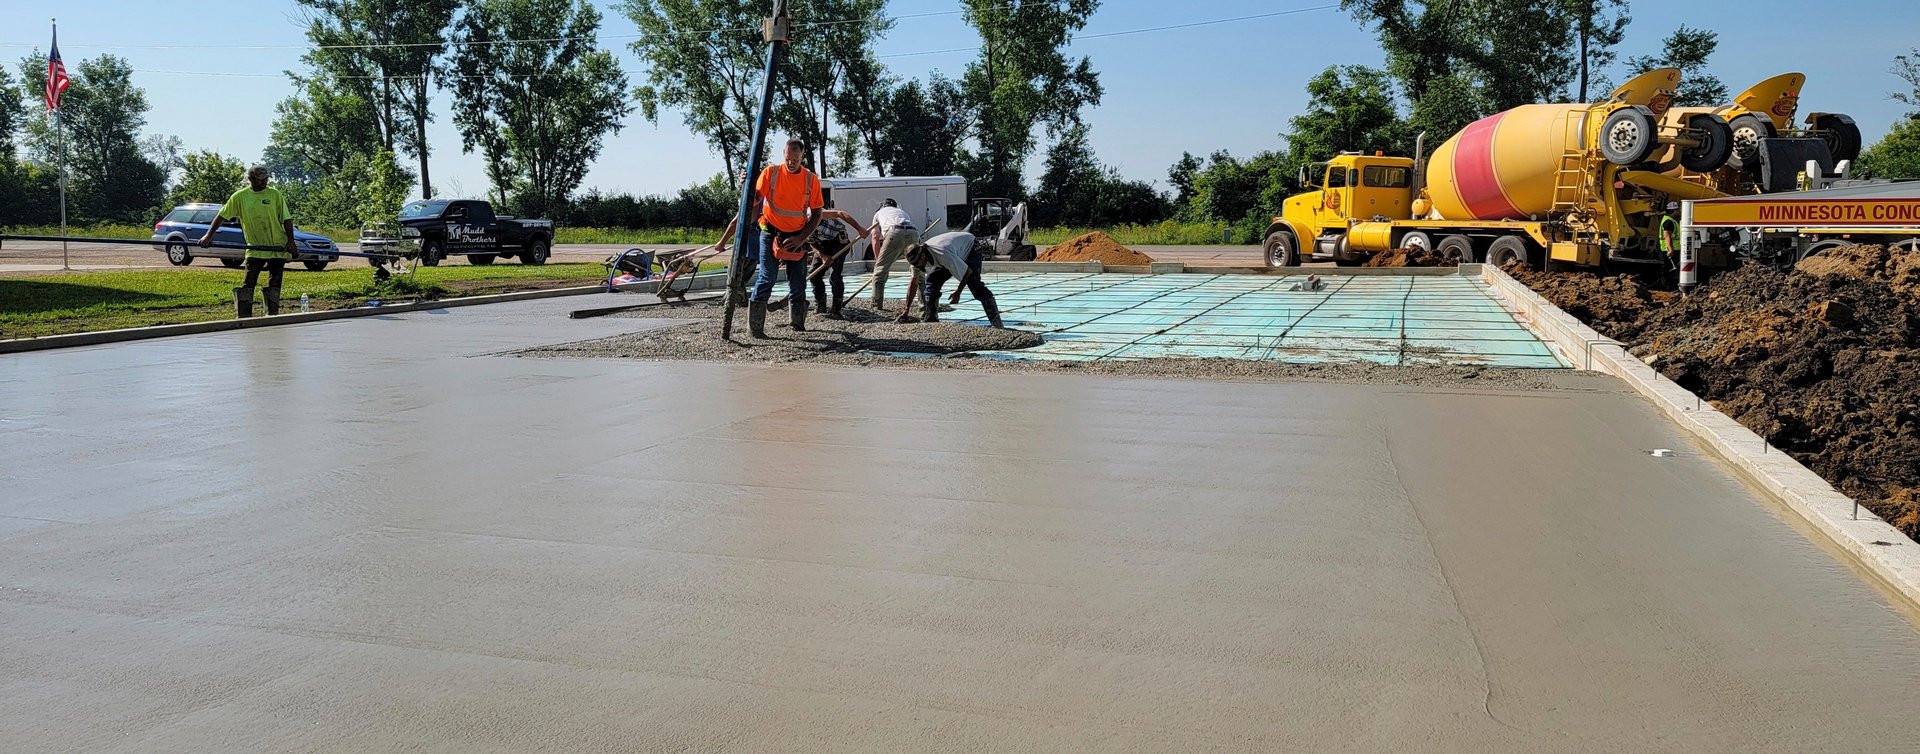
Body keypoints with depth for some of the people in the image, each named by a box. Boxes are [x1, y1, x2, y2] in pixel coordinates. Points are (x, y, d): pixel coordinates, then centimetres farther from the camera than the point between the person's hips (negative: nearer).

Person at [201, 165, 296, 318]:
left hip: (278, 247, 0)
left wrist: (290, 241, -10)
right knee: (248, 284, -4)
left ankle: (272, 315, 16)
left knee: (274, 284, 6)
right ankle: (244, 318, -1)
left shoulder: (275, 194, -1)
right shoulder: (239, 196, 0)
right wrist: (209, 235, -5)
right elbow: (222, 216, 3)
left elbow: (286, 219, -1)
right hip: (254, 248, 0)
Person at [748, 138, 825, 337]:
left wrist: (801, 238, -9)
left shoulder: (811, 179, -3)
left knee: (798, 283, 4)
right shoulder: (771, 172, -7)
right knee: (767, 278, -9)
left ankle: (797, 324, 15)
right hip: (771, 232, -2)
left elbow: (816, 214, 0)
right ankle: (755, 326, -5)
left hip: (797, 236, 2)